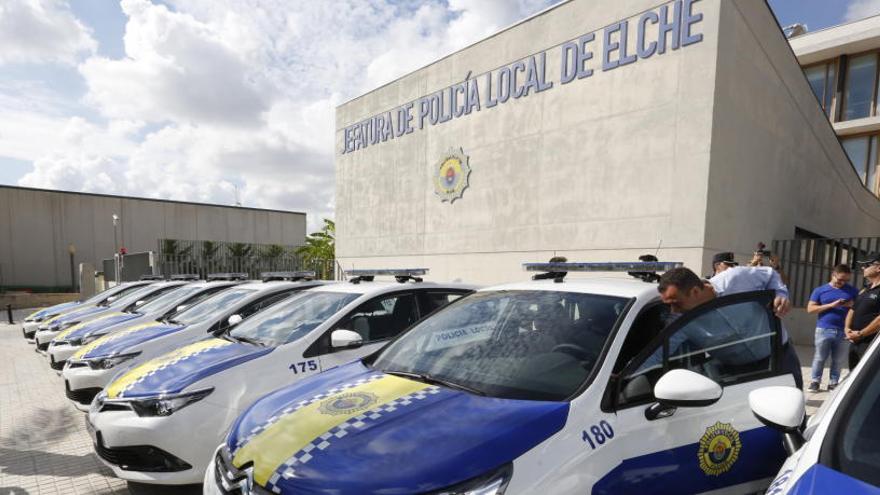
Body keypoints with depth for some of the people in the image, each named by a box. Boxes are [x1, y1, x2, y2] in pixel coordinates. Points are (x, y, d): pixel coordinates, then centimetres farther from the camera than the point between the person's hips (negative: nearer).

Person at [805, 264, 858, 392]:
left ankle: (833, 383, 18)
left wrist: (853, 304, -11)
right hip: (824, 330, -2)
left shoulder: (853, 291, 8)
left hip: (843, 331, 2)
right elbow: (810, 309, -1)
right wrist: (831, 305, -13)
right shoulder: (820, 290, 3)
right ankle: (815, 381, 11)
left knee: (838, 360, 8)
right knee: (819, 358, 3)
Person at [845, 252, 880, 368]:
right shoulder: (864, 290, 17)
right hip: (855, 342, 9)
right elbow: (852, 311, 20)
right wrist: (847, 328, 3)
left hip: (871, 344, -9)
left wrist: (860, 334, -16)